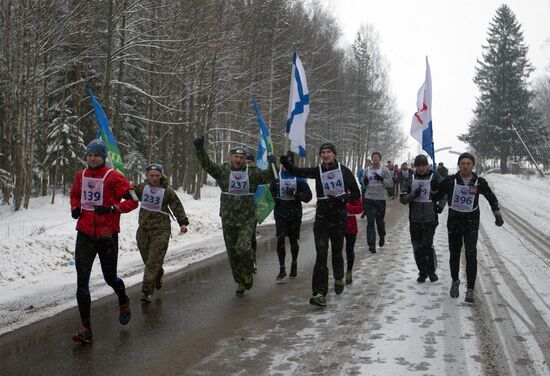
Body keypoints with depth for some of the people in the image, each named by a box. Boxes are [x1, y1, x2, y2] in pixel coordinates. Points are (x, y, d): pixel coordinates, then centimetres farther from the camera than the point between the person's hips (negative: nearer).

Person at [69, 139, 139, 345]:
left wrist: (112, 208, -24)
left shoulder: (113, 177, -10)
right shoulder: (81, 176, 6)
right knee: (81, 282, -5)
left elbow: (133, 200, -11)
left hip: (107, 235, -4)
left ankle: (123, 302, 47)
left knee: (110, 278, 11)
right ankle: (86, 330, -1)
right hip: (84, 235, 4)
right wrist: (75, 208, 4)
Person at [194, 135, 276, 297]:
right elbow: (207, 164, -11)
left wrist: (272, 165, -22)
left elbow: (269, 176, -4)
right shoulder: (222, 171, -1)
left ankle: (248, 273, 8)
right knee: (233, 253, 9)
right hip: (228, 220, 2)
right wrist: (200, 150, -26)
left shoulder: (253, 173, -1)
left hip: (247, 219, -2)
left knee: (243, 248, -21)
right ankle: (240, 283, 27)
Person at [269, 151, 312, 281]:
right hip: (280, 213, 1)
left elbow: (308, 196, -6)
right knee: (280, 240, -7)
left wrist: (295, 194, -20)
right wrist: (274, 199, -1)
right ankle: (282, 269, 0)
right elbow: (271, 192, 18)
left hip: (295, 213, -1)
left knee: (293, 240, 9)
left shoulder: (299, 176, -4)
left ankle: (294, 264, 30)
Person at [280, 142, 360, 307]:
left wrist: (341, 198, -17)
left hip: (339, 218, 0)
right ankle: (320, 293, -14)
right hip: (322, 218, 0)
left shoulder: (344, 171, -1)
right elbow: (296, 171, -10)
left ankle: (339, 279, 44)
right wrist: (284, 161, -29)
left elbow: (355, 194, 1)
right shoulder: (317, 171, 2)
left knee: (337, 252, 14)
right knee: (321, 254, -11)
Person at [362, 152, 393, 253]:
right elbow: (364, 182, 19)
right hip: (369, 199, 2)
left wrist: (382, 179, -19)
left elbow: (390, 183, -3)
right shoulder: (368, 170, 9)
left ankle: (382, 237, 39)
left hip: (380, 199, -2)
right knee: (370, 222, -3)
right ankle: (371, 244, -3)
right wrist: (364, 181, -4)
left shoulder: (384, 170, 0)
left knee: (380, 221, 10)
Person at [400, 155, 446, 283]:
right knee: (417, 247, 7)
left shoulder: (435, 179, 2)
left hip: (430, 219, -2)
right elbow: (402, 199, 2)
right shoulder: (409, 180, 5)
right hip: (414, 219, 2)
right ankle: (422, 271, 22)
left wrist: (440, 206, -5)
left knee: (427, 245, -11)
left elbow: (443, 195, 13)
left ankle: (431, 270, 9)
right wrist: (413, 195, -16)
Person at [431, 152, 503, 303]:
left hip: (472, 222, -1)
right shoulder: (450, 180, -5)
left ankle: (470, 289, -9)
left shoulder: (479, 182, -3)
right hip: (454, 221, 1)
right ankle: (455, 281, 35)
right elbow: (435, 198, 2)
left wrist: (498, 215, 9)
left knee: (471, 255, -12)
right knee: (454, 254, 12)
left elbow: (491, 198, 14)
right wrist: (434, 188, -18)